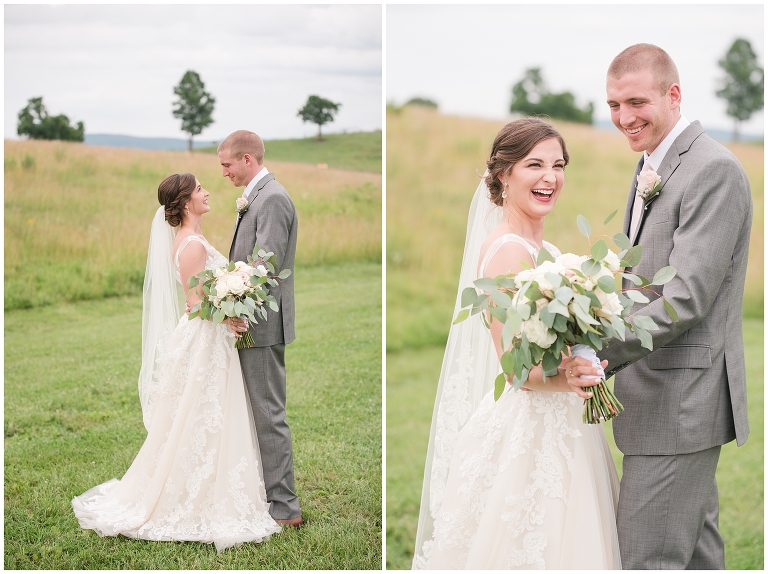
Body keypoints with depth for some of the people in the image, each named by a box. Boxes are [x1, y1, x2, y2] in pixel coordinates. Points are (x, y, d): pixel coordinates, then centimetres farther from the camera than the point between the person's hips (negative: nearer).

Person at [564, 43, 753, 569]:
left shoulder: (714, 170, -16)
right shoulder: (653, 166, 15)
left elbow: (687, 297, -23)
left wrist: (601, 351, -28)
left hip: (682, 404, -10)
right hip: (667, 401, 10)